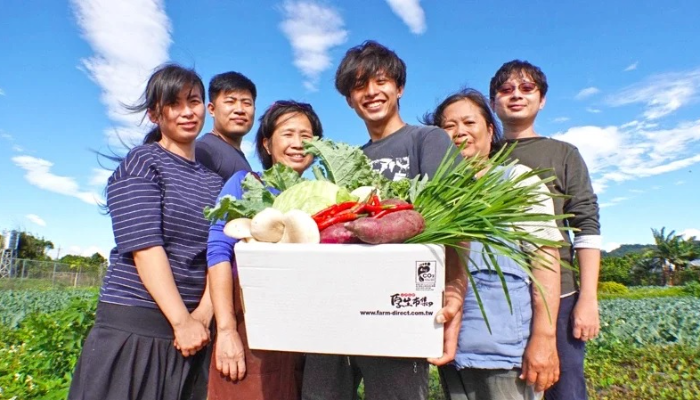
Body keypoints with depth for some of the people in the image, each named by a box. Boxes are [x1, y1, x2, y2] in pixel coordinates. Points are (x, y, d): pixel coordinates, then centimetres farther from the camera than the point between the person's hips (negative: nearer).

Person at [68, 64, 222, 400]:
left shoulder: (214, 181, 10)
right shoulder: (142, 163, -4)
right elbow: (145, 247, -14)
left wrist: (202, 315, -12)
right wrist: (182, 320, -18)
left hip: (190, 327, 5)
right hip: (133, 324, -4)